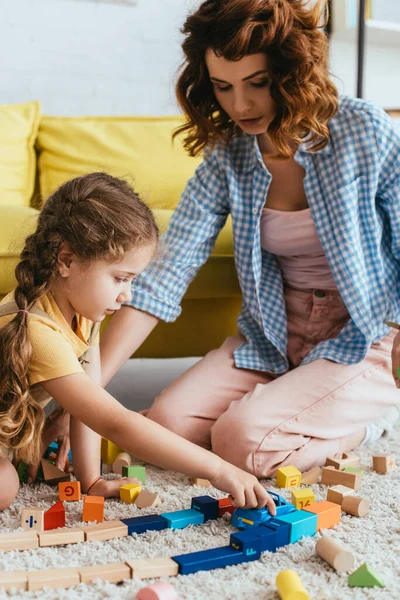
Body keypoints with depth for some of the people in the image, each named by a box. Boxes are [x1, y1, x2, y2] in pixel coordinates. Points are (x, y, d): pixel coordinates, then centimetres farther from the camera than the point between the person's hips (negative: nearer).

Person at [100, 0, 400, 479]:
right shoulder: (226, 156, -5)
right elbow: (165, 274, -13)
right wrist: (86, 390, -20)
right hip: (273, 338, 5)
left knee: (243, 443, -23)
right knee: (166, 424, -11)